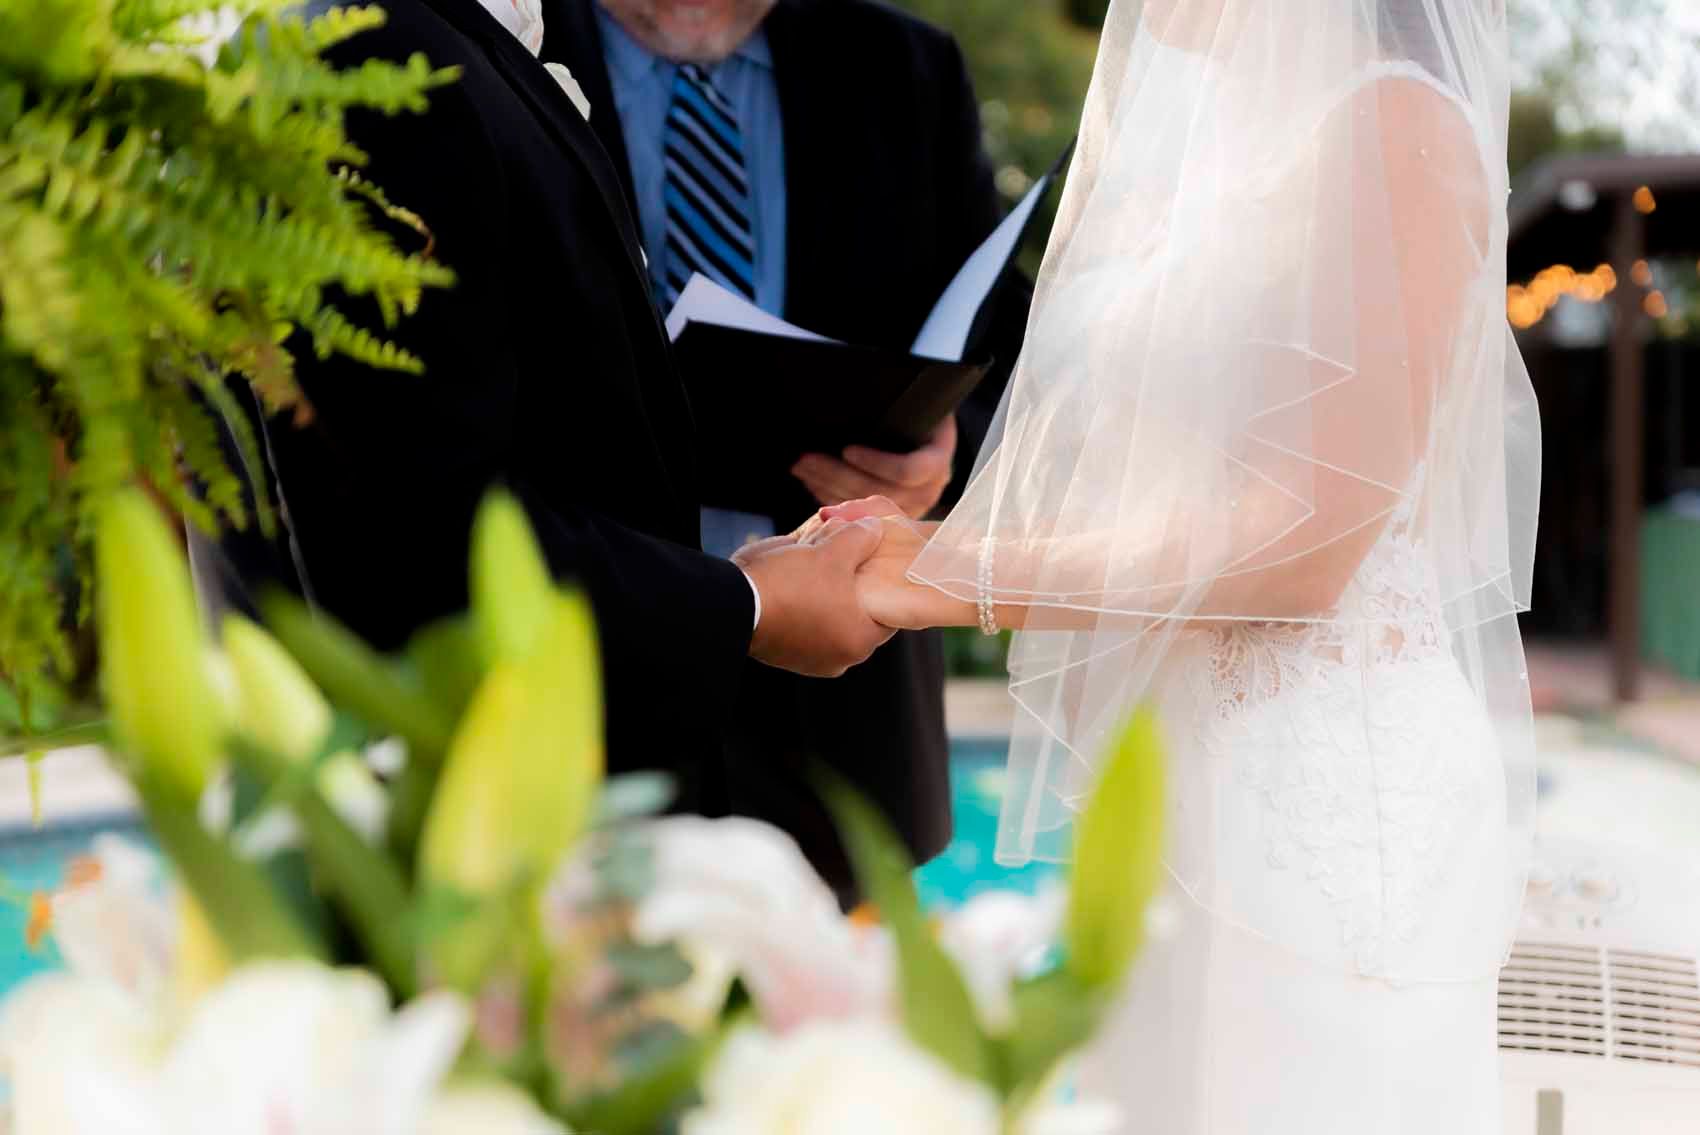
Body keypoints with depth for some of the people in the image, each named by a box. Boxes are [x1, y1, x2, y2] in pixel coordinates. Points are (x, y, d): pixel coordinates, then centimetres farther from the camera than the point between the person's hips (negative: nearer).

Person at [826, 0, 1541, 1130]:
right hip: (1158, 771, 8)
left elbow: (1305, 540, -18)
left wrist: (958, 579, -15)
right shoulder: (1192, 127, 14)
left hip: (1314, 779, -8)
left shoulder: (1390, 125, -11)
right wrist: (923, 537, 0)